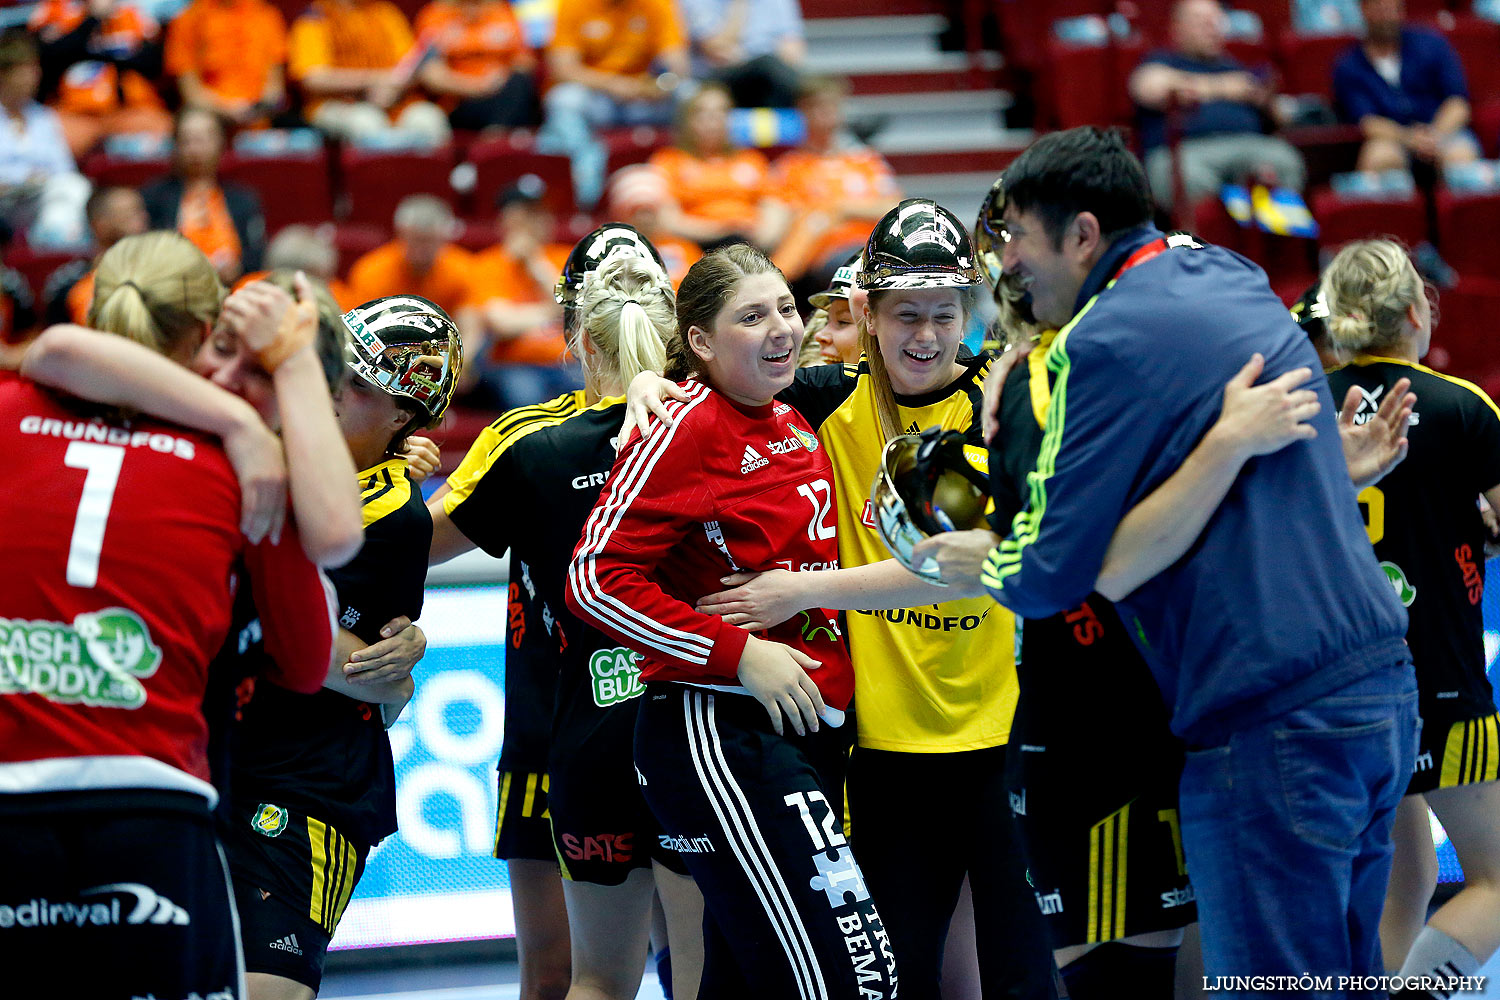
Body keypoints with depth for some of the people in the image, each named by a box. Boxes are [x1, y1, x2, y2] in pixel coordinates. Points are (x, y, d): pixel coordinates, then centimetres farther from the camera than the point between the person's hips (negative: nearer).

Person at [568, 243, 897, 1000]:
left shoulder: (794, 426, 15)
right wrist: (737, 654, -16)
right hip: (718, 732, -9)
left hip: (808, 734, 9)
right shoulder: (689, 424, -9)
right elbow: (597, 578, -15)